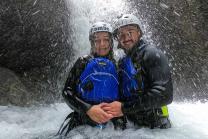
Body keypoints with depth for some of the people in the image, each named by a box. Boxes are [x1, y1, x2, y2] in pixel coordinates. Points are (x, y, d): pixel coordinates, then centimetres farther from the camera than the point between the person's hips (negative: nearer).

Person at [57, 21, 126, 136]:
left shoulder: (117, 66, 5)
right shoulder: (83, 63, 0)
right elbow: (67, 92, -3)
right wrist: (88, 109, -18)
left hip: (110, 122, 2)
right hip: (82, 120, -1)